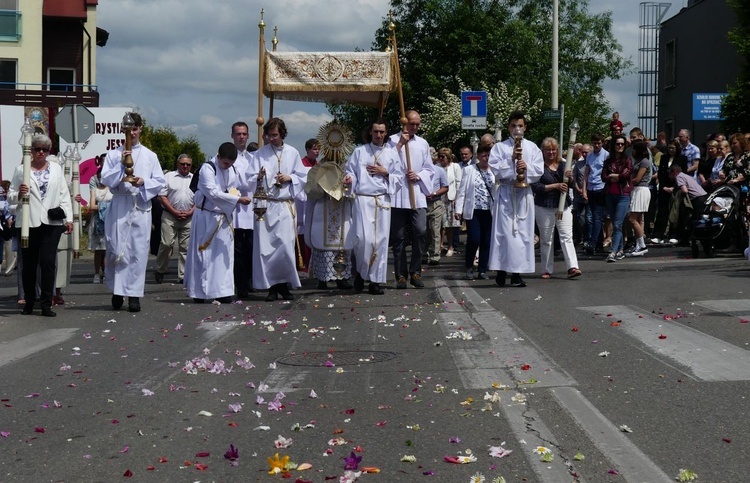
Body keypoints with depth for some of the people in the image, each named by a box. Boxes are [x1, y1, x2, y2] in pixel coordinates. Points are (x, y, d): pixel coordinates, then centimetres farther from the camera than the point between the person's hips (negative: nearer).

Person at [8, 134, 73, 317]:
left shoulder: (56, 168, 12)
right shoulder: (21, 170, 7)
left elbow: (64, 195, 10)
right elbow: (10, 197, 9)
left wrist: (69, 218, 3)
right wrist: (19, 194, -14)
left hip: (52, 222, 0)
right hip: (29, 223, 0)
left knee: (47, 261, -7)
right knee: (29, 264, 5)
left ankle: (46, 304, -4)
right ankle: (29, 302, 16)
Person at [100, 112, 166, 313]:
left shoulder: (150, 156, 11)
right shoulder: (113, 155, 9)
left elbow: (160, 181, 7)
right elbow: (106, 179, 1)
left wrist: (144, 182, -11)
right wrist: (121, 165, -11)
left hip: (141, 207, 1)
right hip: (119, 207, -1)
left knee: (139, 251, -3)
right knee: (117, 250, -2)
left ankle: (134, 295, 1)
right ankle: (117, 291, 11)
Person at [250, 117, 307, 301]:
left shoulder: (292, 153, 8)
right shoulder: (260, 154, 7)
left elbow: (302, 177, 11)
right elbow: (252, 179, 4)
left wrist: (289, 178, -7)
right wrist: (259, 177, -17)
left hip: (286, 206, 0)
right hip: (265, 205, 0)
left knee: (285, 246, -7)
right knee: (265, 247, -4)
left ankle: (284, 285, 5)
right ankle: (271, 287, 3)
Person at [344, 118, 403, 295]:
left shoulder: (391, 153, 12)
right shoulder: (359, 151, 9)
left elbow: (399, 178, 12)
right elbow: (350, 171, 7)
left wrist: (385, 173, -4)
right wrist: (349, 179, -14)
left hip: (383, 200, 2)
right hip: (363, 199, -2)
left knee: (380, 240, 0)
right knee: (363, 238, -16)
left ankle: (375, 281, 7)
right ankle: (359, 272, 9)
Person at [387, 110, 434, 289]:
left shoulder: (423, 143, 14)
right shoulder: (393, 140, 4)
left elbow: (429, 169, 15)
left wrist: (418, 176, -4)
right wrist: (400, 144, -10)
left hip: (417, 195, 2)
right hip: (398, 195, -2)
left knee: (419, 231, -11)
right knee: (398, 236, 0)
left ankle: (415, 271, 2)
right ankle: (401, 275, 6)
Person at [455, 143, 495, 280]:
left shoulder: (494, 171, 5)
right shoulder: (469, 170, 1)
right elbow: (462, 191, 1)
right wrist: (459, 209, -5)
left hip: (489, 212, 2)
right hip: (473, 211, -2)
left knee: (486, 241, 3)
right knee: (474, 239, -10)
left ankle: (482, 270, 12)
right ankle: (469, 267, 11)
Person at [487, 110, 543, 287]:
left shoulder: (532, 148, 11)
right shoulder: (500, 147, 5)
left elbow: (539, 171, 3)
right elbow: (495, 169, -6)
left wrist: (527, 167, -15)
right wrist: (511, 159, -15)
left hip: (524, 194, 2)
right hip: (506, 194, -2)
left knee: (523, 232, 0)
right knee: (505, 232, -6)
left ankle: (516, 272, 4)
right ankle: (501, 271, -1)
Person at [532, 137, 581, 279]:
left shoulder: (563, 165, 11)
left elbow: (572, 185, 12)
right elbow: (535, 187, -11)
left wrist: (570, 178, -11)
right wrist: (555, 186, -16)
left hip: (564, 206, 3)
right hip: (544, 207, -3)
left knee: (567, 236, -6)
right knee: (546, 239, 6)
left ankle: (572, 267, -13)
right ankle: (547, 270, 13)